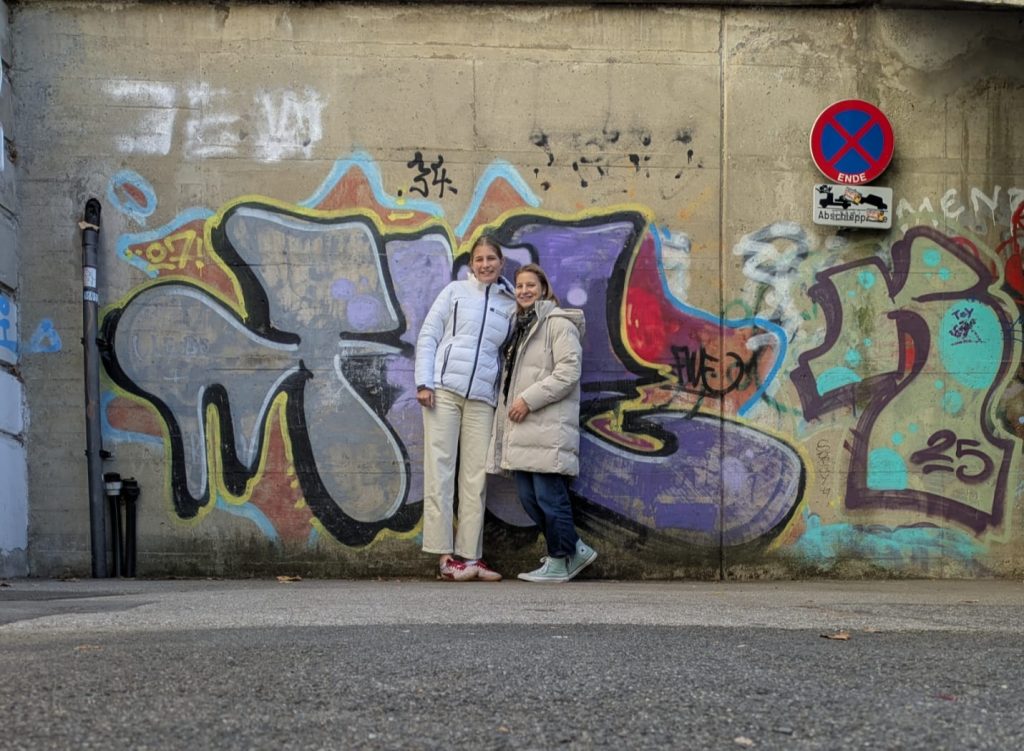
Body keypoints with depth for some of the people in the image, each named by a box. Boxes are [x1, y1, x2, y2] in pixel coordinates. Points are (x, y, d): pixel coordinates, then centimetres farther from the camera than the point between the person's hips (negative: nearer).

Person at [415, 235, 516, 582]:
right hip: (444, 389, -2)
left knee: (476, 477, 1)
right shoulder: (455, 291, 7)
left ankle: (469, 555, 6)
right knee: (440, 468, -4)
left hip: (482, 397, 2)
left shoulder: (511, 305, 12)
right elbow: (428, 336, 5)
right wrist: (423, 382, -5)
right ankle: (445, 554, -1)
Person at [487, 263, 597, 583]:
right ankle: (575, 550, 18)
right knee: (528, 497, 7)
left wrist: (529, 399, -16)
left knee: (549, 496, -7)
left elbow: (568, 372, -14)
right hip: (522, 429, 9)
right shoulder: (521, 326, 23)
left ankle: (558, 562, 5)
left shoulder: (558, 323, -4)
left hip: (548, 428, -9)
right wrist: (510, 406, 16)